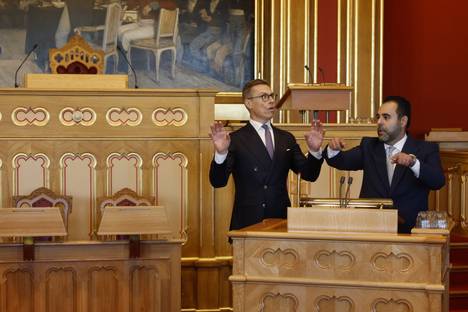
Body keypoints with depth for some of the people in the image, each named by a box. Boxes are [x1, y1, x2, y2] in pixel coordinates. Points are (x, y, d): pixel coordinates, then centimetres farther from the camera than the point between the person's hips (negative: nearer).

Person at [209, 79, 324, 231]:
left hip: (281, 219, 4)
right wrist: (221, 153, -26)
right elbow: (218, 182, -8)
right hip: (247, 222, -3)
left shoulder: (286, 138, 12)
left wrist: (314, 150, -9)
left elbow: (309, 175, 9)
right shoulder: (235, 140, -1)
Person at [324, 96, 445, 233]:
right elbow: (342, 161, 2)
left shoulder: (426, 149, 4)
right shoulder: (369, 146, 15)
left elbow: (438, 182, -11)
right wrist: (333, 149, -20)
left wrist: (413, 162, -28)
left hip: (409, 229, -2)